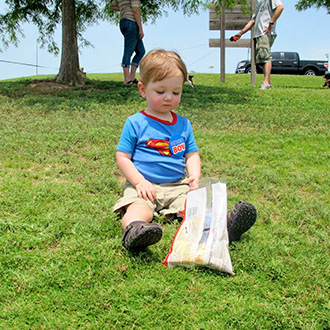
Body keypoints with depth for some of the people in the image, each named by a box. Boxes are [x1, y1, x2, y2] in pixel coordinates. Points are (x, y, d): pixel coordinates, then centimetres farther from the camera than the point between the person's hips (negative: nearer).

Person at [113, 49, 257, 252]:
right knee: (138, 208, -34)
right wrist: (140, 182, -12)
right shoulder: (135, 123, 2)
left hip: (178, 186, 3)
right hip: (145, 187, -3)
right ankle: (134, 229, -61)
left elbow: (192, 154, 16)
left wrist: (195, 176, -5)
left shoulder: (183, 124, 15)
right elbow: (122, 157, 1)